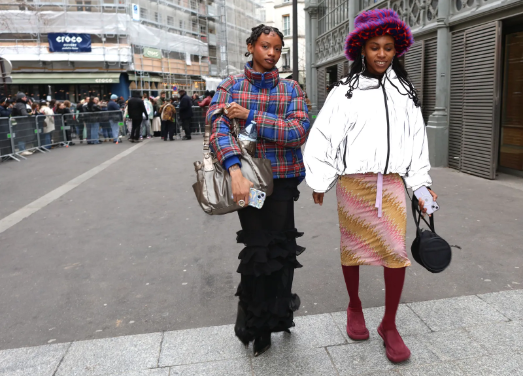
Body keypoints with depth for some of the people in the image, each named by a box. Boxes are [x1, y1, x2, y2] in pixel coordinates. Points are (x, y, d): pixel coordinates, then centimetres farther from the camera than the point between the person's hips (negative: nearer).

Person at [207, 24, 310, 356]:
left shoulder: (291, 89, 8)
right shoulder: (231, 86, 6)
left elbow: (300, 131, -8)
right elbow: (218, 127, -10)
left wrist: (251, 116, -13)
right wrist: (235, 171, -27)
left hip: (283, 179, 1)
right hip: (247, 178, -1)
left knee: (279, 246, 6)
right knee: (258, 247, 3)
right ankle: (259, 325, 26)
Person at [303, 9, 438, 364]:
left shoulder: (405, 91, 12)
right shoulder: (345, 91, 2)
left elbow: (416, 139, 14)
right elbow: (324, 136, -2)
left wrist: (422, 185, 11)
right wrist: (320, 181, -5)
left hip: (391, 182, 3)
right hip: (353, 182, -2)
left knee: (396, 252, -2)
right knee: (352, 247, 8)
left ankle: (389, 325, 15)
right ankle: (355, 307, 33)